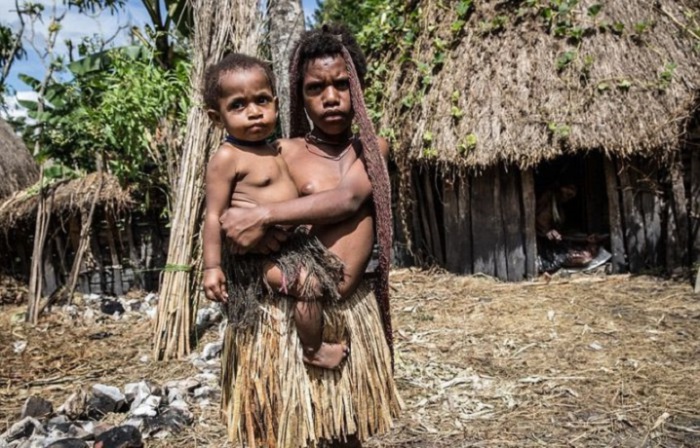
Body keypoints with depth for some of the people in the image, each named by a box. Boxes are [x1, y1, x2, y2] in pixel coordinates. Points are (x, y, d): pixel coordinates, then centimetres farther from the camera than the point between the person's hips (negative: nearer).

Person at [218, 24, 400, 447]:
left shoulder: (374, 149, 6)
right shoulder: (283, 153, -1)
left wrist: (265, 215, -23)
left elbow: (348, 198, -14)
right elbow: (233, 226, -1)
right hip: (288, 312, -3)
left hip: (355, 311, 3)